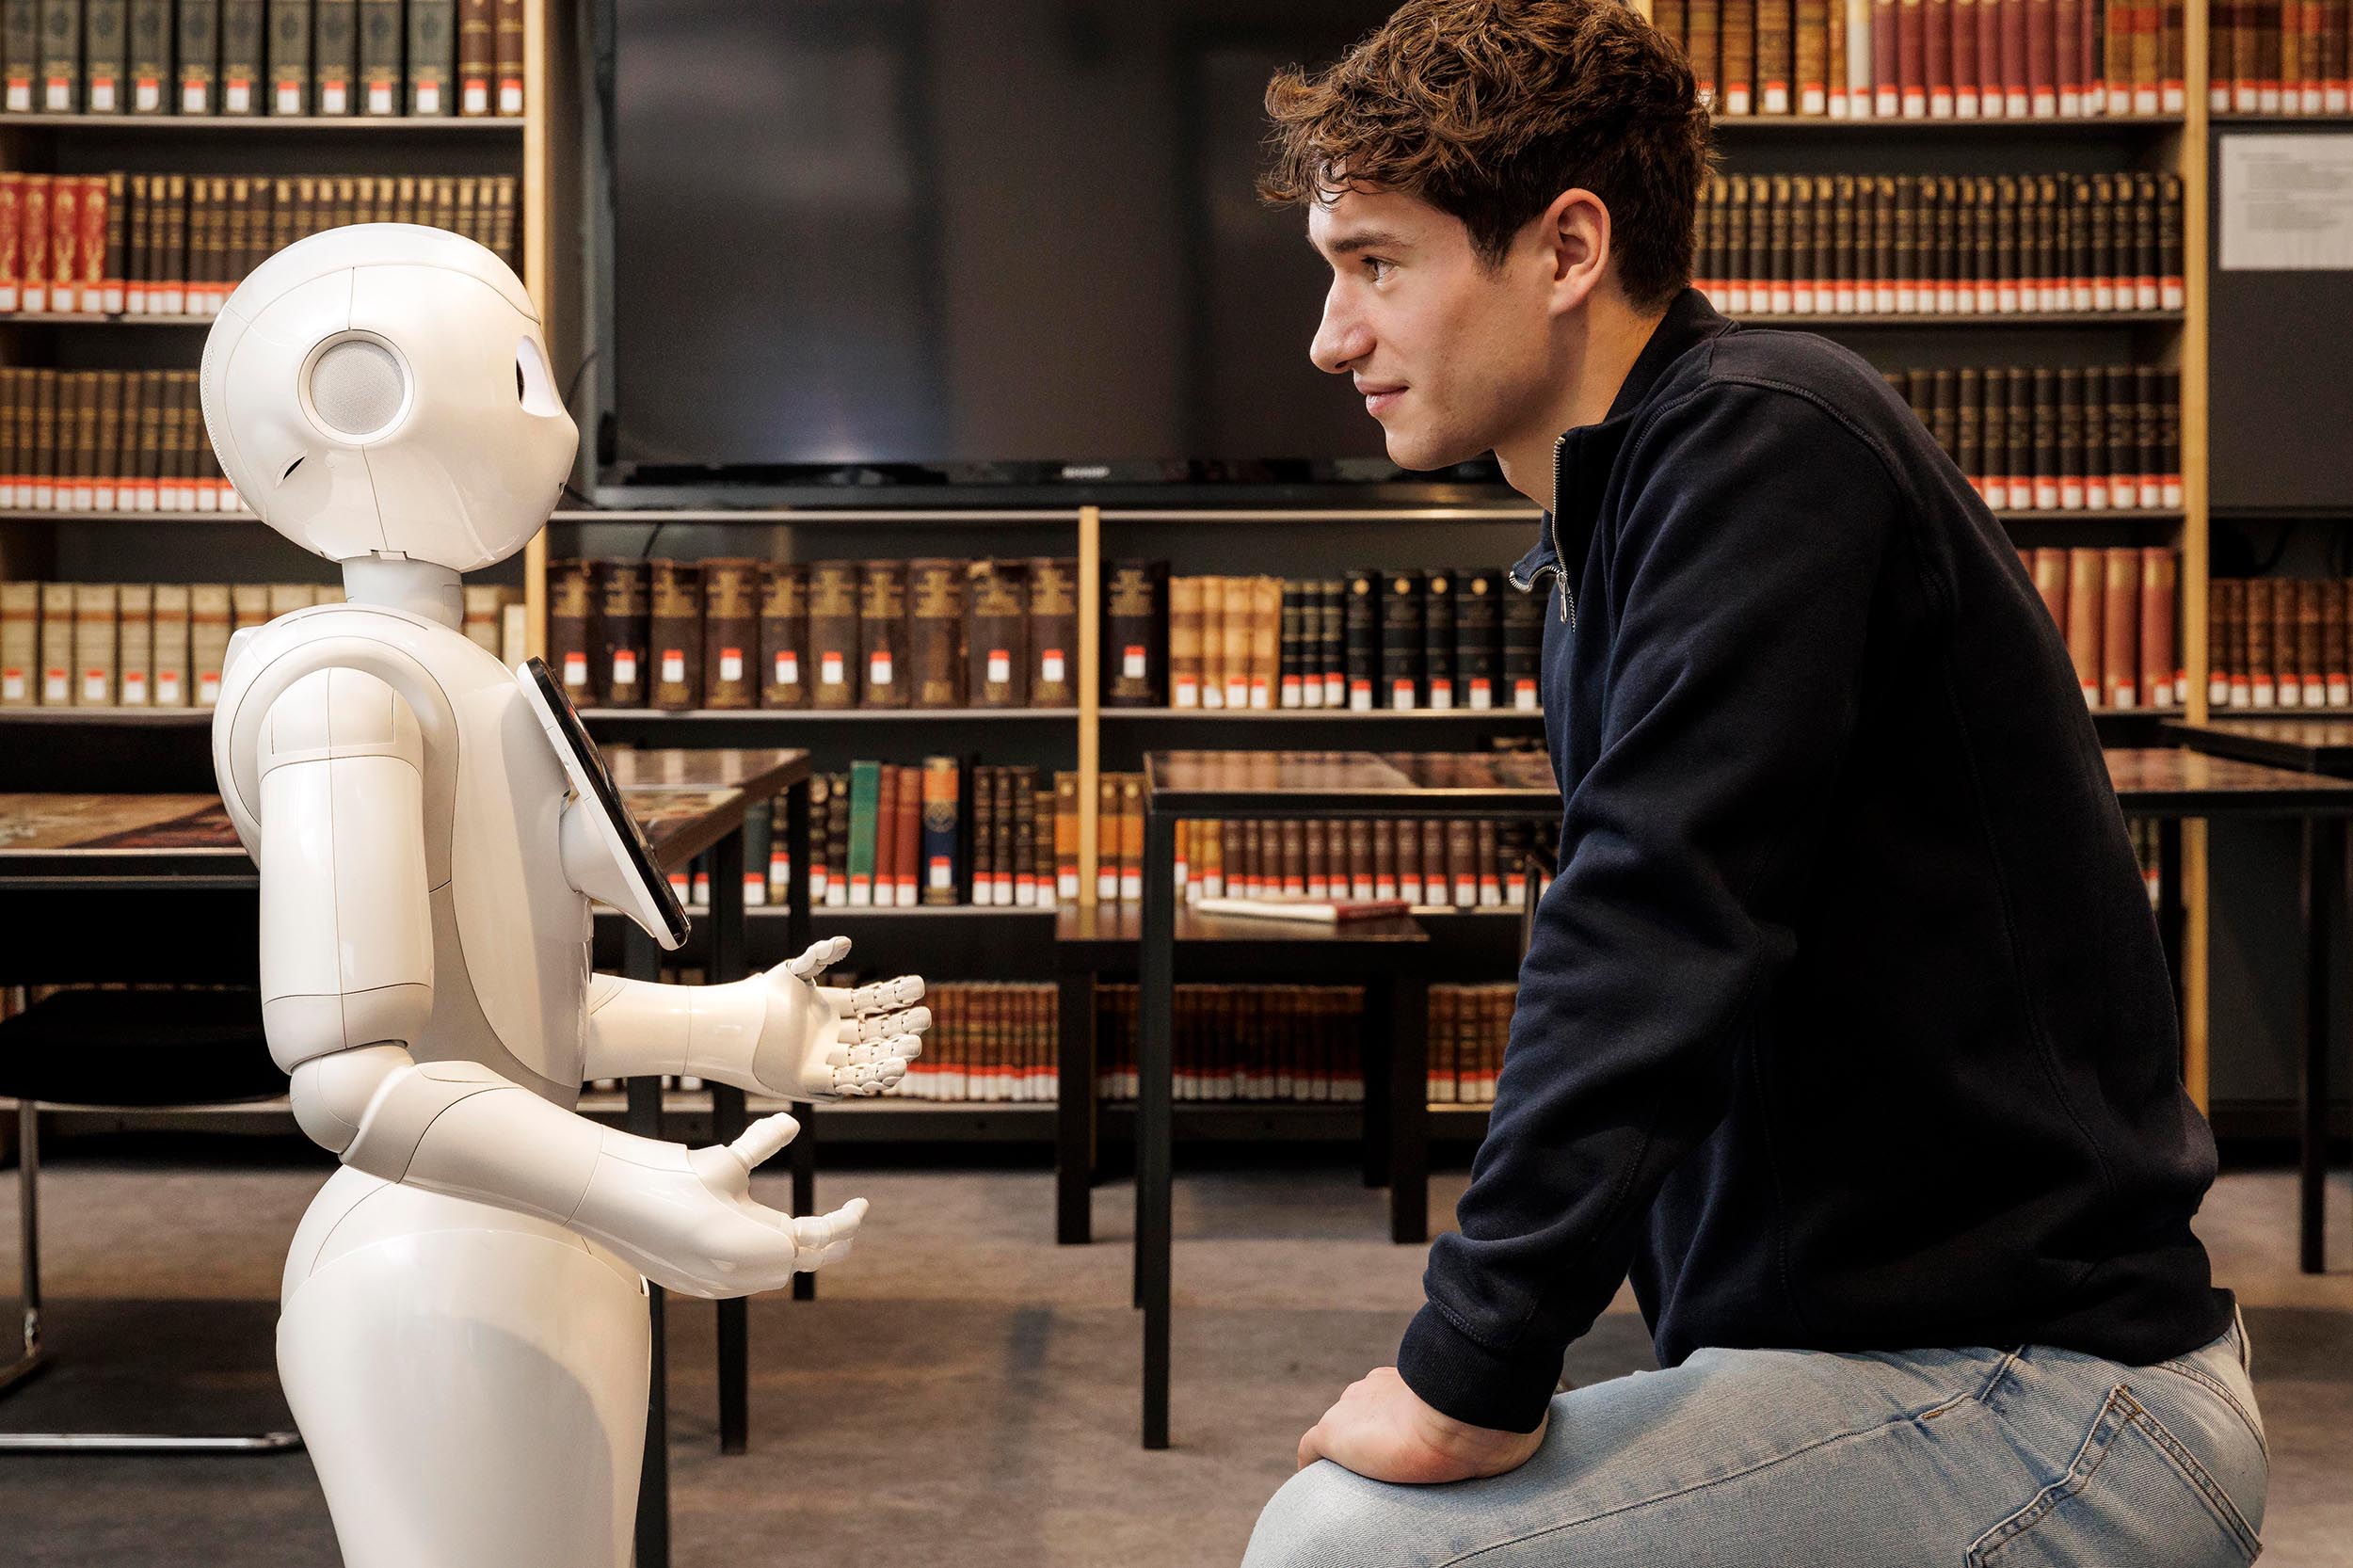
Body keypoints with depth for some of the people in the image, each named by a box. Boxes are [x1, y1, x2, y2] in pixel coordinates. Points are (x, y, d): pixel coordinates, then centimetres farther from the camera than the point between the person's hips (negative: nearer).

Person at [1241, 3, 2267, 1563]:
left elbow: (1657, 927, -24)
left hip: (2038, 1404, -10)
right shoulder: (1621, 512, 14)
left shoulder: (1760, 441, -16)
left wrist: (1469, 1378, -21)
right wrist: (1484, 1355, 8)